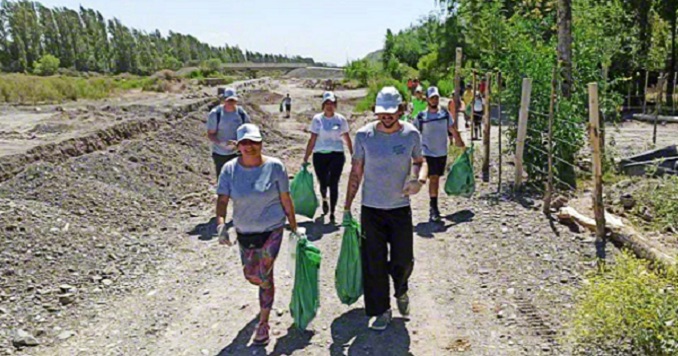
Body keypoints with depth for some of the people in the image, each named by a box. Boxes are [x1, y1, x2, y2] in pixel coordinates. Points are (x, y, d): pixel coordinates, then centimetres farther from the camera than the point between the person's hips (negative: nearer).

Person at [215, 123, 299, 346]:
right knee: (251, 275, 19)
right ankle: (267, 292, 55)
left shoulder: (274, 167, -12)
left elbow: (286, 200, -6)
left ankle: (263, 323, 18)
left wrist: (294, 228, -2)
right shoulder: (230, 169, -8)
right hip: (244, 232, 4)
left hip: (271, 230, -3)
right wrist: (221, 225, -29)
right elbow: (222, 200, -12)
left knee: (264, 276, -1)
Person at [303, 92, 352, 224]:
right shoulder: (317, 119, 1)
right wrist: (306, 158, -1)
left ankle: (332, 213, 4)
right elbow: (312, 140, 2)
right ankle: (324, 200, 43)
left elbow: (347, 139, 12)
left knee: (333, 184, -6)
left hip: (337, 155, 0)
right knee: (323, 183, 7)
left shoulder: (341, 120, 4)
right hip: (320, 155, 0)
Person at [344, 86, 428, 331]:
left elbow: (420, 162, 9)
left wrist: (419, 180, -15)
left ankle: (401, 292, 41)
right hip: (371, 209, 0)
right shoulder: (364, 135, -7)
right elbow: (356, 172, 0)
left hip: (401, 208, 1)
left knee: (403, 260, 7)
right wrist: (347, 207, 1)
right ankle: (382, 311, 23)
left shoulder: (411, 134, -5)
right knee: (374, 264, 5)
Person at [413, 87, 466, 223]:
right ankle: (434, 208, -5)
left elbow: (453, 131, 8)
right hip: (428, 153, -3)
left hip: (442, 152, 3)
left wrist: (462, 145, 7)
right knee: (433, 178, -10)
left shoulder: (445, 114, 1)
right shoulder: (421, 116, -7)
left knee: (437, 178, 12)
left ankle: (433, 205, 25)